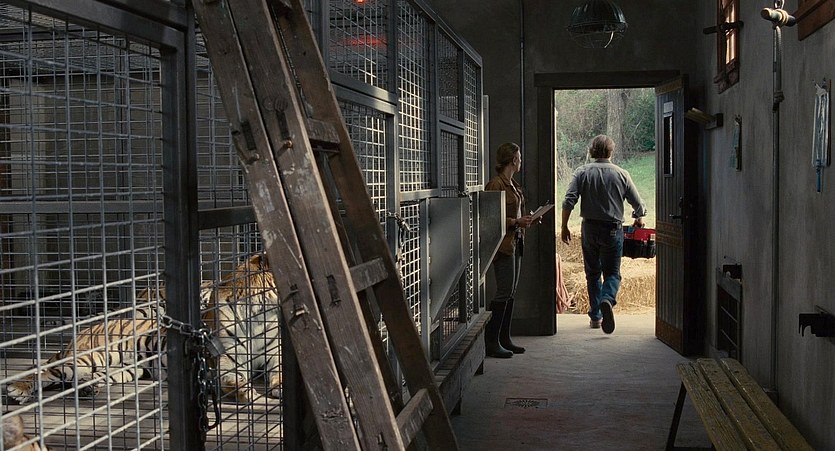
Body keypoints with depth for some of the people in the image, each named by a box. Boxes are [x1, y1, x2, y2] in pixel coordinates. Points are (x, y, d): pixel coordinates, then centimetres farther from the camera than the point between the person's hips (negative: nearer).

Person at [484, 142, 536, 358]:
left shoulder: (513, 184, 17)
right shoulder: (495, 184, -12)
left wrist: (525, 220, 8)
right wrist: (517, 222, -18)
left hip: (515, 242, 10)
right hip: (503, 243, -10)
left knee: (511, 292, 10)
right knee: (505, 291, -10)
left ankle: (504, 339, 16)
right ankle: (491, 342, -6)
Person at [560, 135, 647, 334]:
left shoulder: (582, 172, -1)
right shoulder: (621, 174, -1)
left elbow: (569, 201, -10)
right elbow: (638, 204, 3)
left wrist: (564, 227, -1)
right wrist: (638, 219, 24)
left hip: (590, 229, 1)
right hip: (613, 229, -1)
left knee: (593, 273, 13)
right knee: (612, 273, 5)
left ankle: (595, 316, 15)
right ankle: (607, 299, -25)